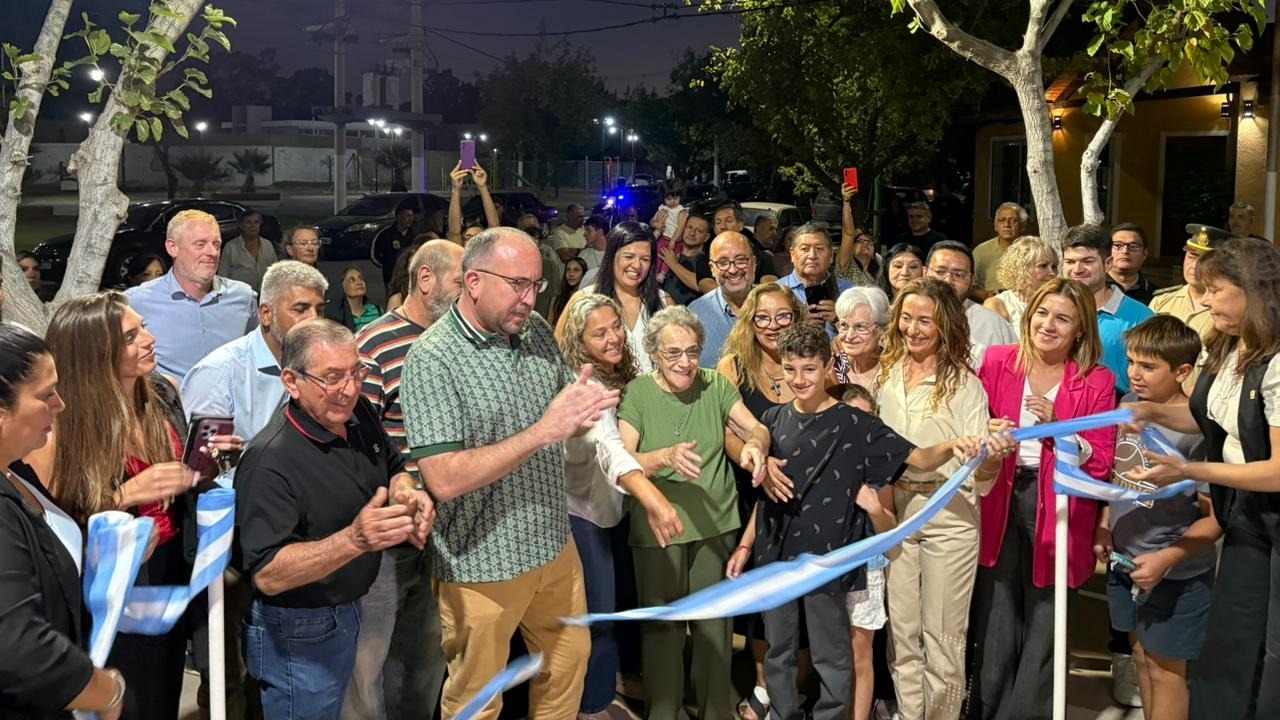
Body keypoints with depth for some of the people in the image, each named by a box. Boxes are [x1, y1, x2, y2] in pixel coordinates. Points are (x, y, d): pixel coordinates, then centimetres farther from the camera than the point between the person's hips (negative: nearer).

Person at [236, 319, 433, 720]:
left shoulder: (359, 415, -5)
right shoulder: (270, 462, -28)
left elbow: (393, 468, 12)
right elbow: (267, 575, -31)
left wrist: (407, 494, -13)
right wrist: (354, 540, -45)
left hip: (348, 610, 8)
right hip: (299, 634, -7)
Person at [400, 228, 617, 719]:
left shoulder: (537, 332, 0)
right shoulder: (432, 359, -20)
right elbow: (444, 480, -27)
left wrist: (581, 409, -13)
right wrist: (541, 432, -31)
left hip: (554, 546, 6)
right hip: (481, 566, -6)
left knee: (570, 661, 23)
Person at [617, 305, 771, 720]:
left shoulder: (715, 385, 1)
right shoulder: (637, 393, -7)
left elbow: (755, 428, -6)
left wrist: (755, 445, -30)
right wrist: (667, 457, -34)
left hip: (716, 524, 2)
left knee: (715, 623, 12)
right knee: (662, 627, 8)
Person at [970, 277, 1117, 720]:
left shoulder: (1096, 382, -4)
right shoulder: (997, 362, 0)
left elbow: (1101, 463, -6)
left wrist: (1058, 427, -20)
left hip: (1058, 511, -1)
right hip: (1000, 505, 1)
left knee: (1045, 625, 9)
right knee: (996, 622, 9)